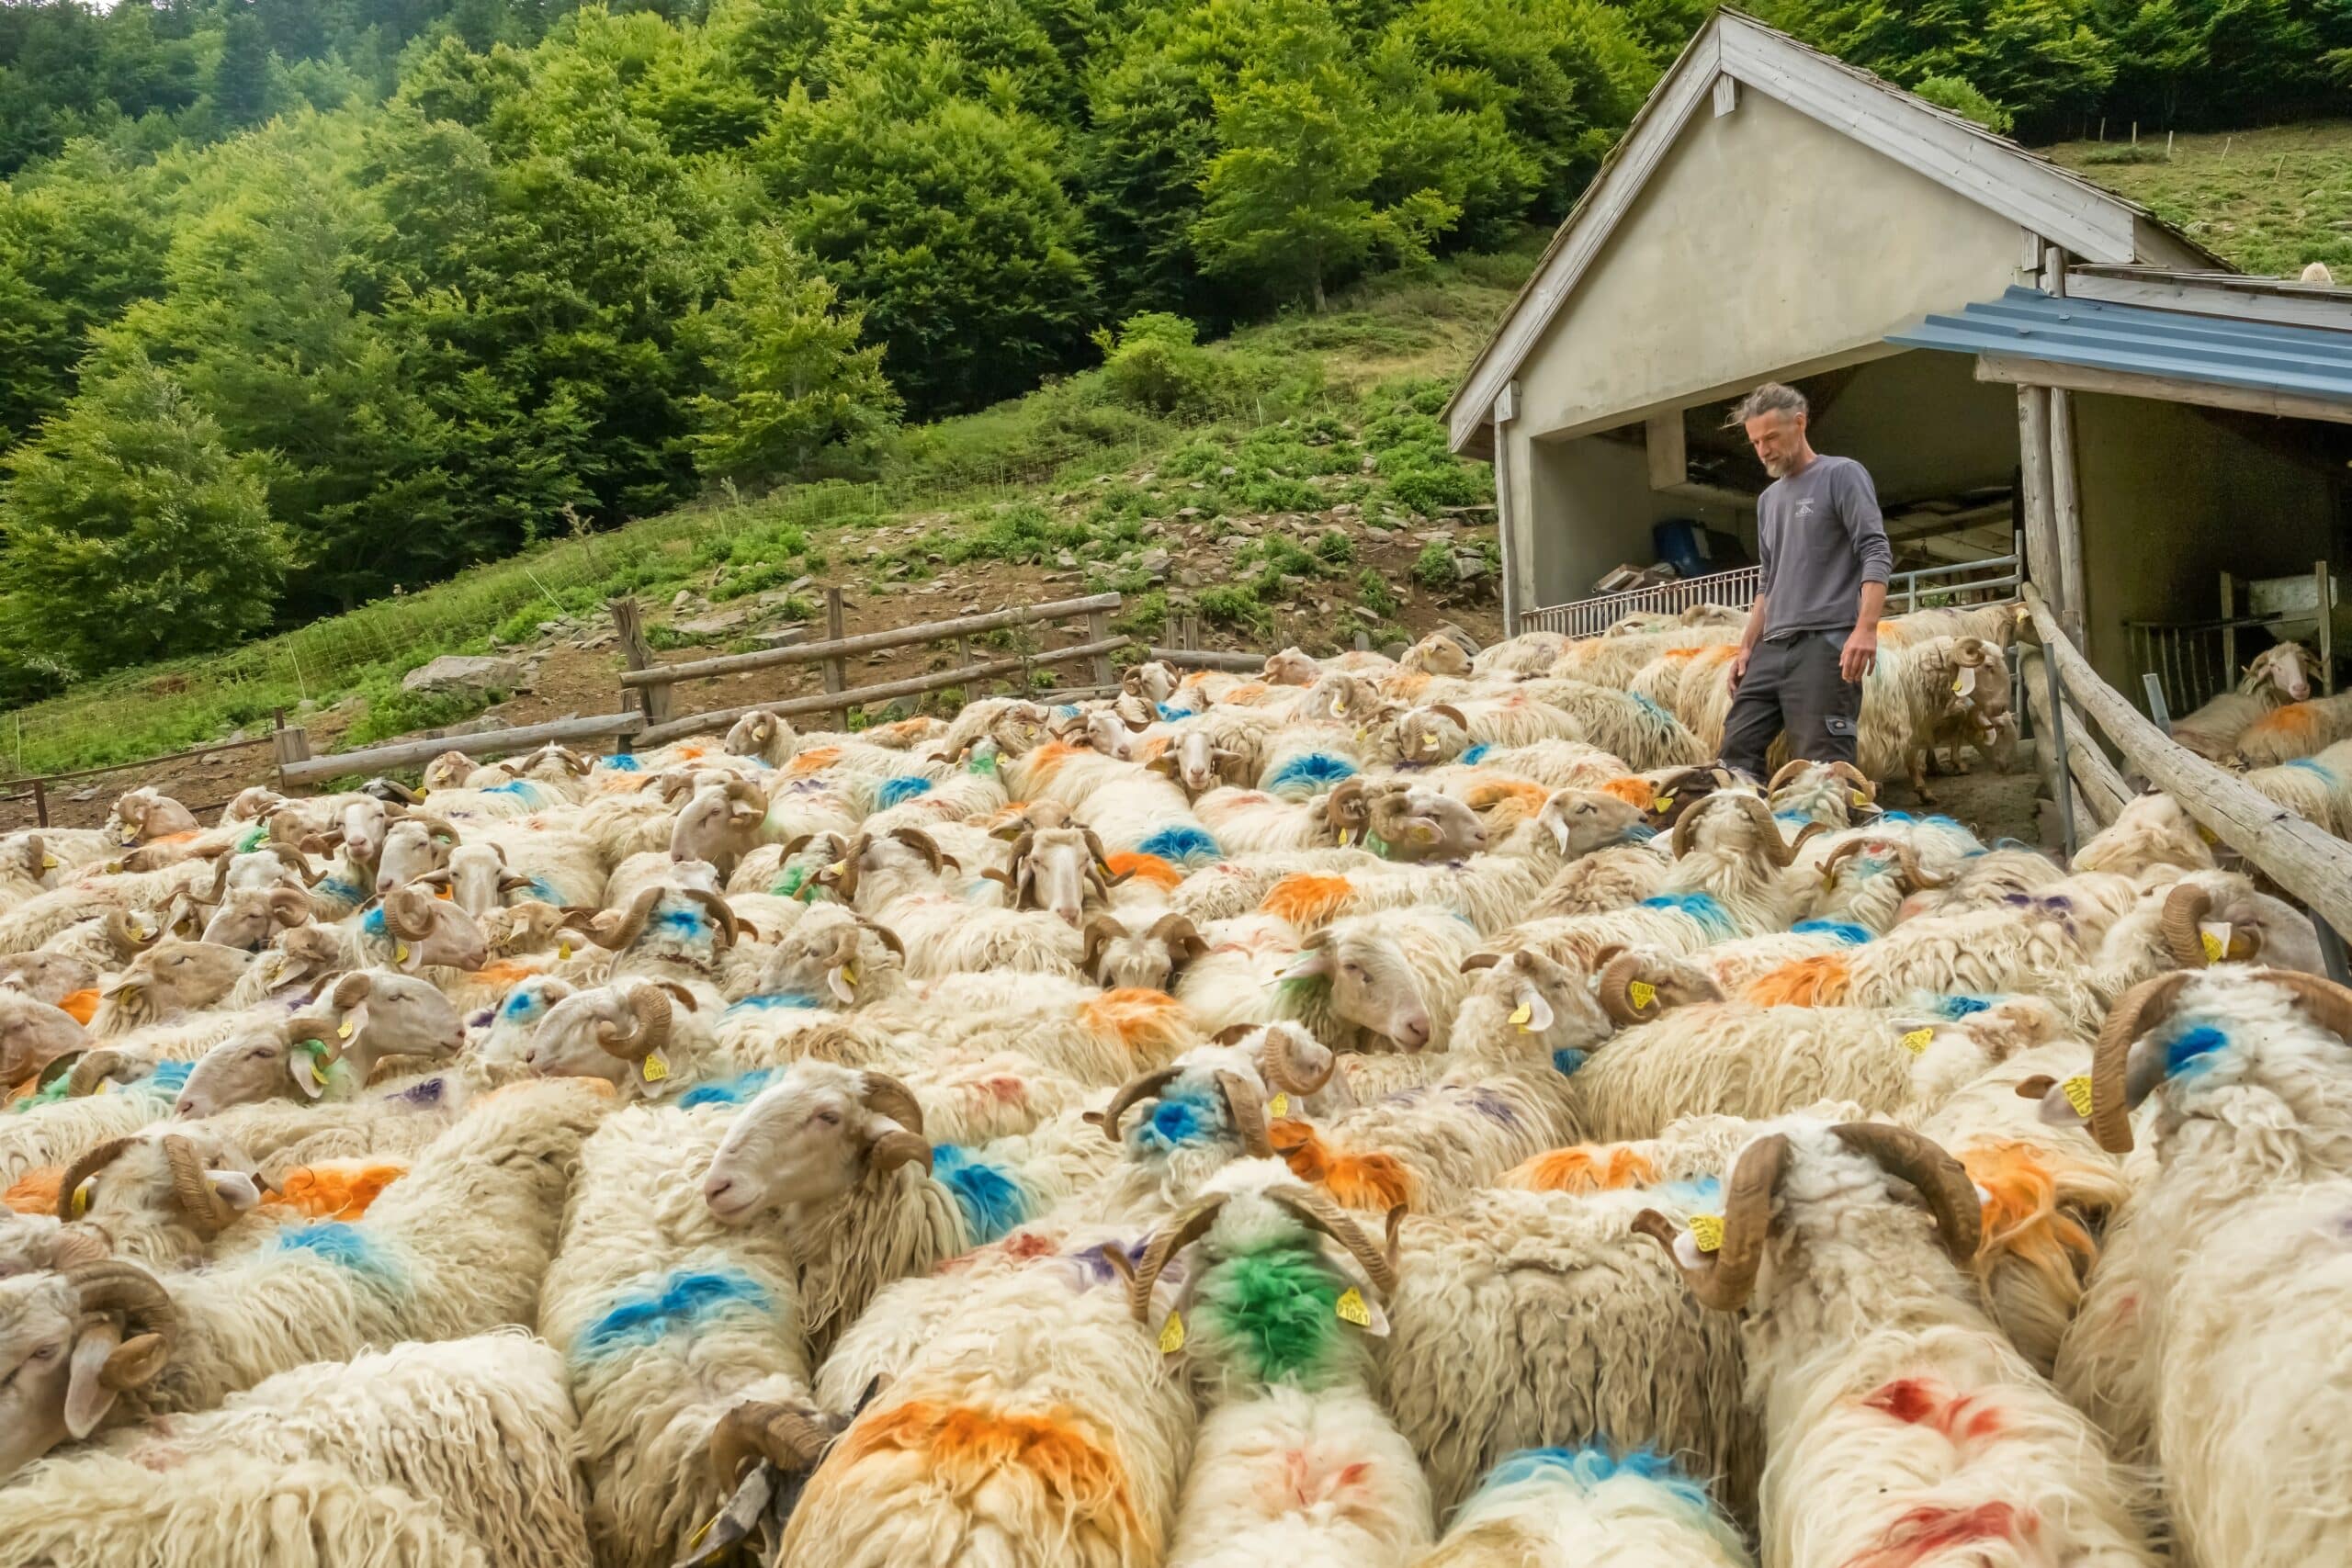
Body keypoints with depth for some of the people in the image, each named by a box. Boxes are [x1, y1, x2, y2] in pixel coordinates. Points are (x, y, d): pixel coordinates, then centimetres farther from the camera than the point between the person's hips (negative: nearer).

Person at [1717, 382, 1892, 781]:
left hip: (1825, 642, -7)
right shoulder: (1768, 499, 24)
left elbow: (1876, 553, -8)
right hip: (1772, 648, 7)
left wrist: (1866, 628, -21)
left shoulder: (1842, 475, 3)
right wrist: (1746, 647, 17)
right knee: (1737, 752, -2)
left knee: (1822, 766, -12)